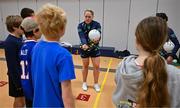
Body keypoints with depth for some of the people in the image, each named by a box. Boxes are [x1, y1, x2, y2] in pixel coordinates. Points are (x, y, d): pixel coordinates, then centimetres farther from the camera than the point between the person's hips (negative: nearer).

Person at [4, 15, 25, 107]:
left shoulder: (19, 38, 5)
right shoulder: (9, 42, -21)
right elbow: (12, 64, -21)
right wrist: (18, 82, -19)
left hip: (23, 74, 8)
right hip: (17, 76, -8)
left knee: (22, 99, 22)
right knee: (19, 101, 9)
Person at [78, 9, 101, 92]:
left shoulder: (97, 24, -11)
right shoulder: (80, 26, -11)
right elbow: (82, 37, -24)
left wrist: (97, 40, -44)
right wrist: (84, 44, -44)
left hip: (95, 48, 0)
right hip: (84, 48, 0)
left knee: (96, 66, 0)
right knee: (85, 66, 10)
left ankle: (96, 84, 20)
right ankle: (84, 83, 29)